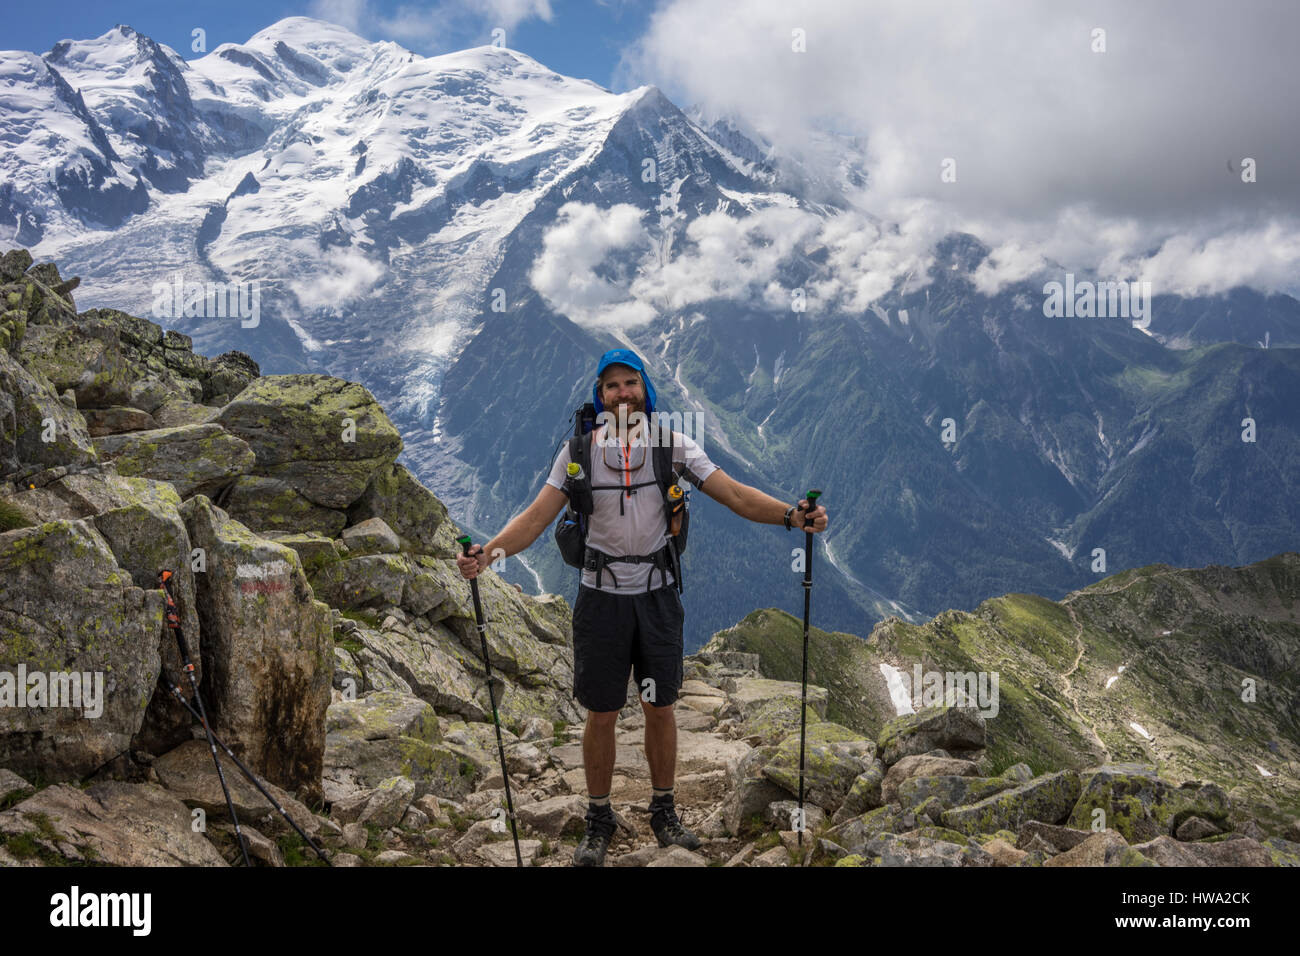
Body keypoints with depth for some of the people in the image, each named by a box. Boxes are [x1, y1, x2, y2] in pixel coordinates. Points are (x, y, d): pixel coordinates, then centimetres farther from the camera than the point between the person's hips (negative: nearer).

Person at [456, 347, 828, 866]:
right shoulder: (579, 449, -5)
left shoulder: (673, 445, -4)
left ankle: (663, 810, 29)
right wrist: (489, 551, -27)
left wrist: (791, 515, -24)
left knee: (660, 708, 11)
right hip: (602, 596, -1)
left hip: (657, 595, 1)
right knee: (601, 713, 7)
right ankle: (599, 818, 25)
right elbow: (537, 516, -9)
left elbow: (736, 495, -8)